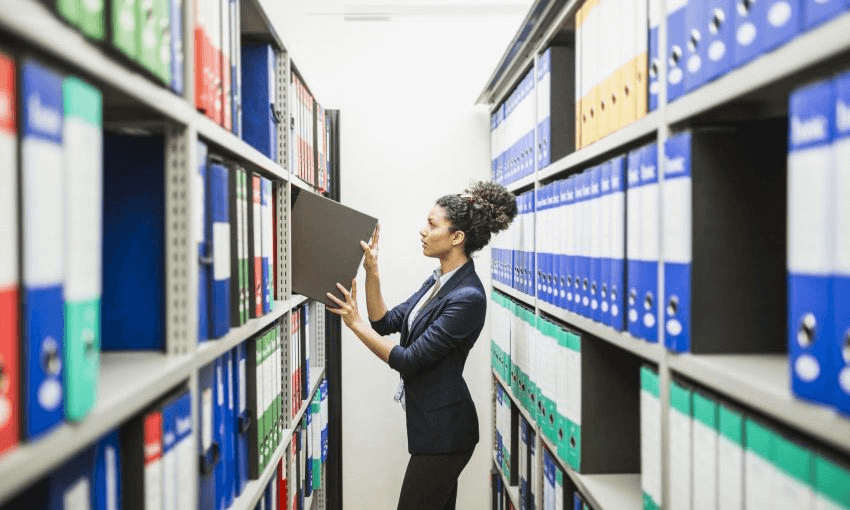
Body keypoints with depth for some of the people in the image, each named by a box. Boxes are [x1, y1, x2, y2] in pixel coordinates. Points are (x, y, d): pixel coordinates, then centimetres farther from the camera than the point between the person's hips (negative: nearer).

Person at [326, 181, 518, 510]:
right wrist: (371, 270, -3)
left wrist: (355, 323, -19)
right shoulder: (439, 281, 8)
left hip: (443, 429, -9)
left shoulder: (467, 297, -22)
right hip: (430, 422, 9)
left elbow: (409, 360, -22)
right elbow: (385, 322, 7)